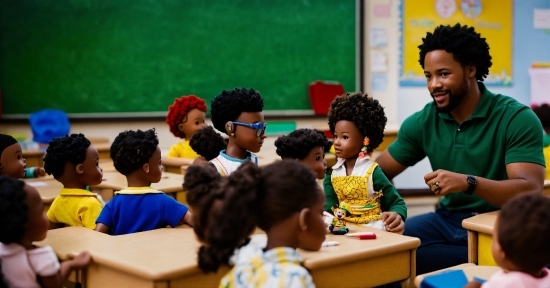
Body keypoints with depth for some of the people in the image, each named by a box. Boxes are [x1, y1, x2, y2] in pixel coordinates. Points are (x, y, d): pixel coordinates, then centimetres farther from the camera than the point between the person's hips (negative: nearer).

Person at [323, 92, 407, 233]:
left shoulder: (373, 172, -6)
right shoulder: (332, 173, 7)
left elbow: (396, 203, -2)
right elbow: (328, 209, 3)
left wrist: (397, 216, -25)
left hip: (372, 230, -3)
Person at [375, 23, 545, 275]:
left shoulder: (516, 118, -13)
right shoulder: (422, 122, 3)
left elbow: (530, 190, -23)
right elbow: (378, 171, 10)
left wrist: (468, 182, -38)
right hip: (446, 220, 6)